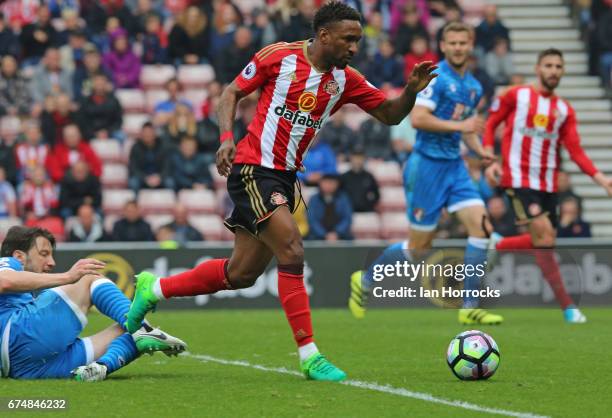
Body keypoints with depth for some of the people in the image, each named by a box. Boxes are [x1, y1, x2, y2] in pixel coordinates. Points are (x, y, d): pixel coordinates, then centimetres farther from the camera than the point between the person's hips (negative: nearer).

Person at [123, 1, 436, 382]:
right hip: (253, 169, -7)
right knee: (292, 249, -20)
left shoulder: (345, 80, 4)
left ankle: (153, 290, 30)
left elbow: (390, 115, 5)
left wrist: (412, 90, -14)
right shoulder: (278, 57, -10)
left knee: (242, 274, 12)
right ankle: (309, 355, -15)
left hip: (284, 179, 7)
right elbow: (232, 93, 0)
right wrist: (227, 137, -15)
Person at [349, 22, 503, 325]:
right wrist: (459, 126, -22)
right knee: (419, 246, 0)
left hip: (454, 165, 7)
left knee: (481, 226, -10)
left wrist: (481, 151, 7)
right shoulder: (435, 78, -13)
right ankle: (364, 280, 24)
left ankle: (469, 308, -5)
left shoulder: (474, 87, 13)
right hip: (428, 165, -7)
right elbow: (417, 118, -23)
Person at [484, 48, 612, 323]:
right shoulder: (516, 96, 0)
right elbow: (489, 125, 5)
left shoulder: (565, 110, 10)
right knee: (545, 238, -17)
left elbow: (575, 151, 3)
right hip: (518, 179, -5)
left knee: (543, 241, 6)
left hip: (548, 184, 5)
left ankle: (495, 245, 29)